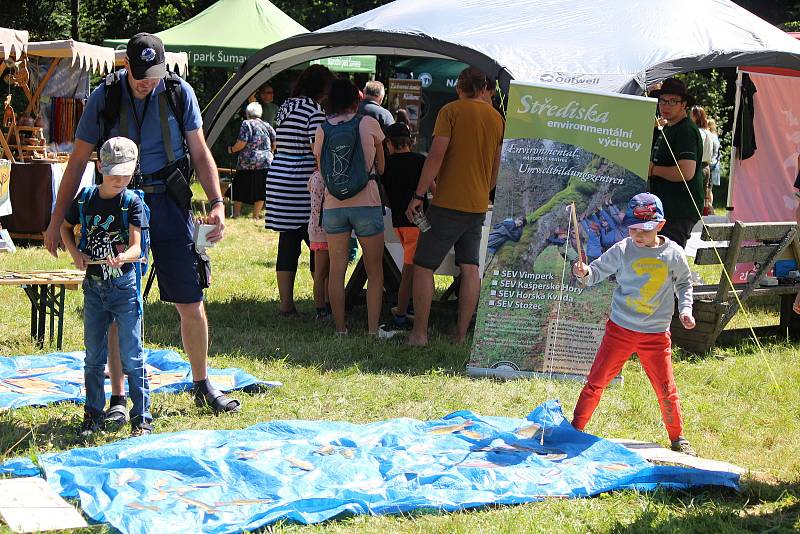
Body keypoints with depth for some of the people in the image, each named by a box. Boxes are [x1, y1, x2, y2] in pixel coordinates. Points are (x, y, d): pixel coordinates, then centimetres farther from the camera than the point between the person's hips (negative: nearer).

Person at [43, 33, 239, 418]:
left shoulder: (179, 93, -1)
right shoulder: (104, 97, -5)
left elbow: (200, 154, 6)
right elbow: (78, 161, 1)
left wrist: (217, 204, -6)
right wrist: (56, 220, 0)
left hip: (169, 204, 1)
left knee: (192, 305, 3)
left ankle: (202, 386, 22)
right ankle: (118, 398, 12)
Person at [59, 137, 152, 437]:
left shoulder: (132, 202, -10)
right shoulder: (85, 199, 1)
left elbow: (136, 247, -18)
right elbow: (65, 227, 18)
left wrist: (122, 257, -40)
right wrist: (75, 253, 0)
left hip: (124, 286, -4)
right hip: (93, 286, 4)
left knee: (132, 356, -3)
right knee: (93, 357, 12)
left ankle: (142, 418, 4)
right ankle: (93, 414, 24)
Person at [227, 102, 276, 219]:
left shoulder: (246, 124, -5)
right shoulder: (267, 125, 10)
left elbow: (242, 143, -13)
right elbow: (275, 143, 11)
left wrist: (232, 150, 4)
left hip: (247, 163, -4)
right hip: (266, 162, 4)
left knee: (241, 189, 7)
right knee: (260, 189, 7)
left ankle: (236, 213, 10)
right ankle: (256, 215, 7)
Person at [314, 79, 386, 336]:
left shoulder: (322, 130, 6)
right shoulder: (369, 124, 0)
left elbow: (321, 171, 9)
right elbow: (381, 168, 11)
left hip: (332, 206, 2)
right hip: (366, 203, -2)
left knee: (336, 269, 8)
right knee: (374, 270, 6)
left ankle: (340, 328, 9)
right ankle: (373, 329, 2)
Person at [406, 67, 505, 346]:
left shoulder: (451, 111, -8)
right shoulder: (496, 117, 11)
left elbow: (436, 157, -15)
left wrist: (418, 195, -12)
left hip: (448, 202, -6)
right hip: (478, 205, 6)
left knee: (423, 265, 1)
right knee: (470, 268, 7)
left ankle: (419, 333, -2)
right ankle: (461, 334, 7)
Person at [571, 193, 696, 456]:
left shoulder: (673, 254, -3)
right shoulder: (622, 250, -7)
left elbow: (684, 283, 13)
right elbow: (597, 271, -2)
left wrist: (685, 310, 1)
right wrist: (584, 272, -24)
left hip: (656, 335, 0)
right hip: (620, 330, 0)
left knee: (667, 389, 4)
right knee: (596, 381, 3)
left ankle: (678, 437, 23)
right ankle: (575, 429, 16)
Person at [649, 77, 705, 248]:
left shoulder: (686, 131, -15)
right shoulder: (667, 129, 19)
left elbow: (687, 173, -26)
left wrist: (653, 169, -14)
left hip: (680, 212, -11)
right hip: (666, 208, 11)